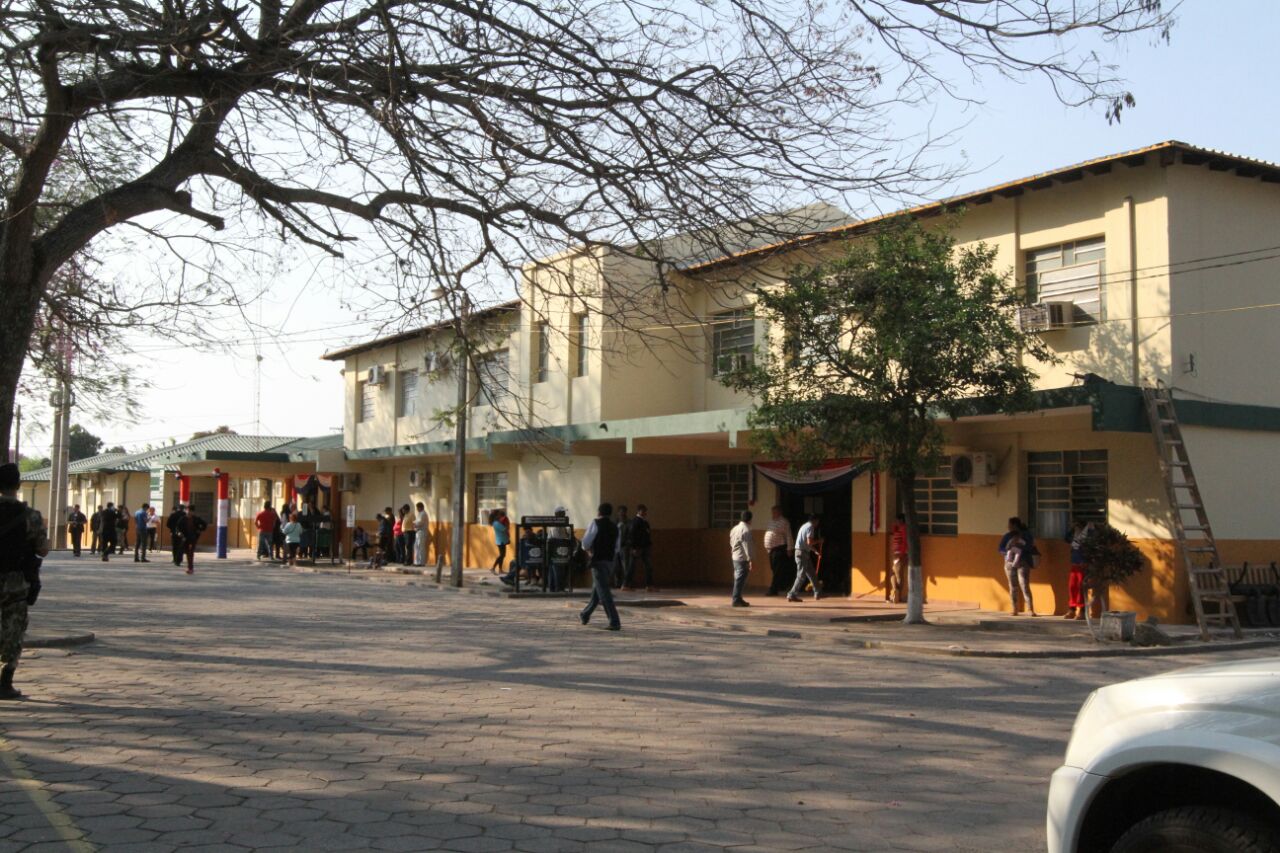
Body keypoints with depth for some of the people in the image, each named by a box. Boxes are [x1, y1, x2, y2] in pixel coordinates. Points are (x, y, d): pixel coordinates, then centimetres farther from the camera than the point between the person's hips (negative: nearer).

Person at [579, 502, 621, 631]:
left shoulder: (596, 523, -7)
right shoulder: (614, 527, 11)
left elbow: (586, 542, -12)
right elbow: (616, 548, 17)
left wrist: (588, 550, 7)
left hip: (598, 561, -7)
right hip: (610, 561, 7)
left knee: (603, 592, -7)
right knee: (596, 589, 21)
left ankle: (614, 622, -14)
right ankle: (585, 615, 37)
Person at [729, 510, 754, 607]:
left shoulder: (734, 529, 12)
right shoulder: (746, 530, -16)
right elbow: (747, 546, -19)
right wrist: (751, 559, -17)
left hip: (735, 557, 9)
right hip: (743, 558, -9)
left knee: (738, 579, 16)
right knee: (740, 579, -5)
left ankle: (738, 599, 22)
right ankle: (737, 600, -4)